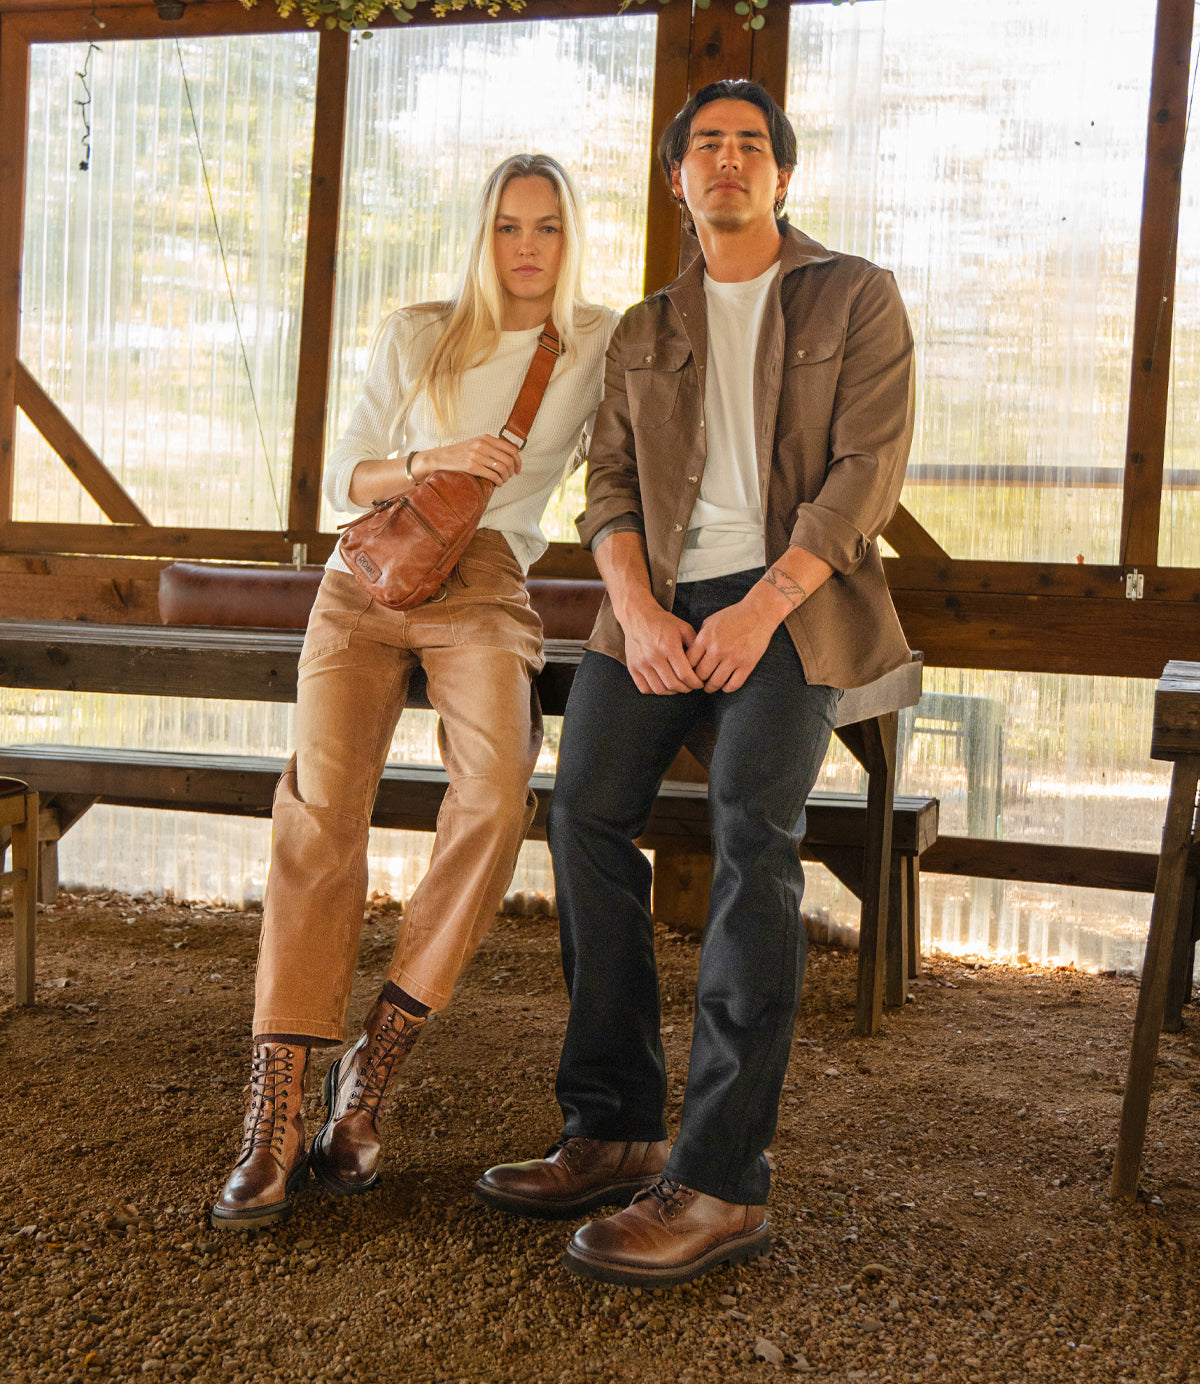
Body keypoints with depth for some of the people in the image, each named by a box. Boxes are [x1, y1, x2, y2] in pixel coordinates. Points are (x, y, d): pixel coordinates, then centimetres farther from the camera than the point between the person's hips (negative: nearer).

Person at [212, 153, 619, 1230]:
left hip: (485, 592, -1)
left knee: (497, 794, -30)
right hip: (368, 579, 1)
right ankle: (277, 1116, -21)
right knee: (322, 806, -20)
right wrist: (433, 460, -8)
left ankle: (376, 1066, -18)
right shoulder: (415, 337, 13)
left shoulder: (602, 345, 11)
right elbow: (341, 478, 10)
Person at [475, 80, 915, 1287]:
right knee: (586, 811, -15)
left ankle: (723, 1179, -23)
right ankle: (613, 1131, -7)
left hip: (791, 598, -4)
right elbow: (608, 486, 12)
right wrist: (638, 613, -9)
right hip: (664, 598, 4)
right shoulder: (644, 334, 22)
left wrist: (761, 607, -16)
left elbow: (868, 470, -3)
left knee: (751, 828, -23)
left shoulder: (855, 300, 9)